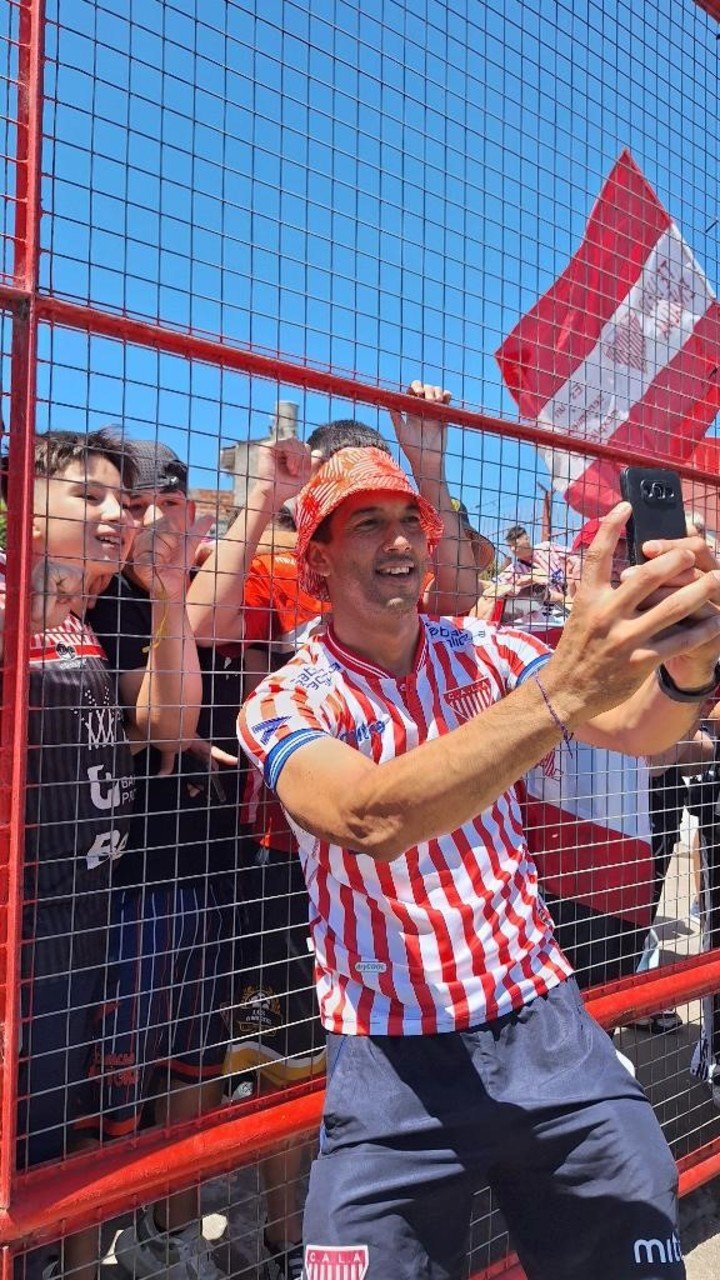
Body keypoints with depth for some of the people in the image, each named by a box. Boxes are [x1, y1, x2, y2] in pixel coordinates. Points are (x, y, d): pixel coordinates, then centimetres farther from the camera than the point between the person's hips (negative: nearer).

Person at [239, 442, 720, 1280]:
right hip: (393, 1057, -3)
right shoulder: (286, 703, -10)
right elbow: (370, 820, -31)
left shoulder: (483, 654, 2)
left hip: (544, 1021, 3)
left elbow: (634, 727, -13)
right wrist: (560, 691, -43)